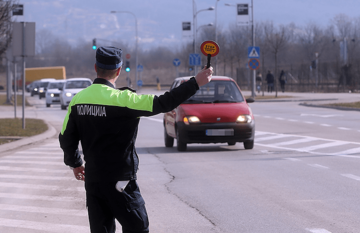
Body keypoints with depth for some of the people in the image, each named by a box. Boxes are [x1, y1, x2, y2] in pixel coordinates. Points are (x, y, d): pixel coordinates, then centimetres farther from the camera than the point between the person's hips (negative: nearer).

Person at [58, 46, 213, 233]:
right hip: (119, 182, -6)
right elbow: (162, 103, -16)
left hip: (92, 180, 6)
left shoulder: (78, 99, 2)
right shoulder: (122, 99, -17)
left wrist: (75, 163, 28)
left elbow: (66, 138, 10)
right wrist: (195, 83, -9)